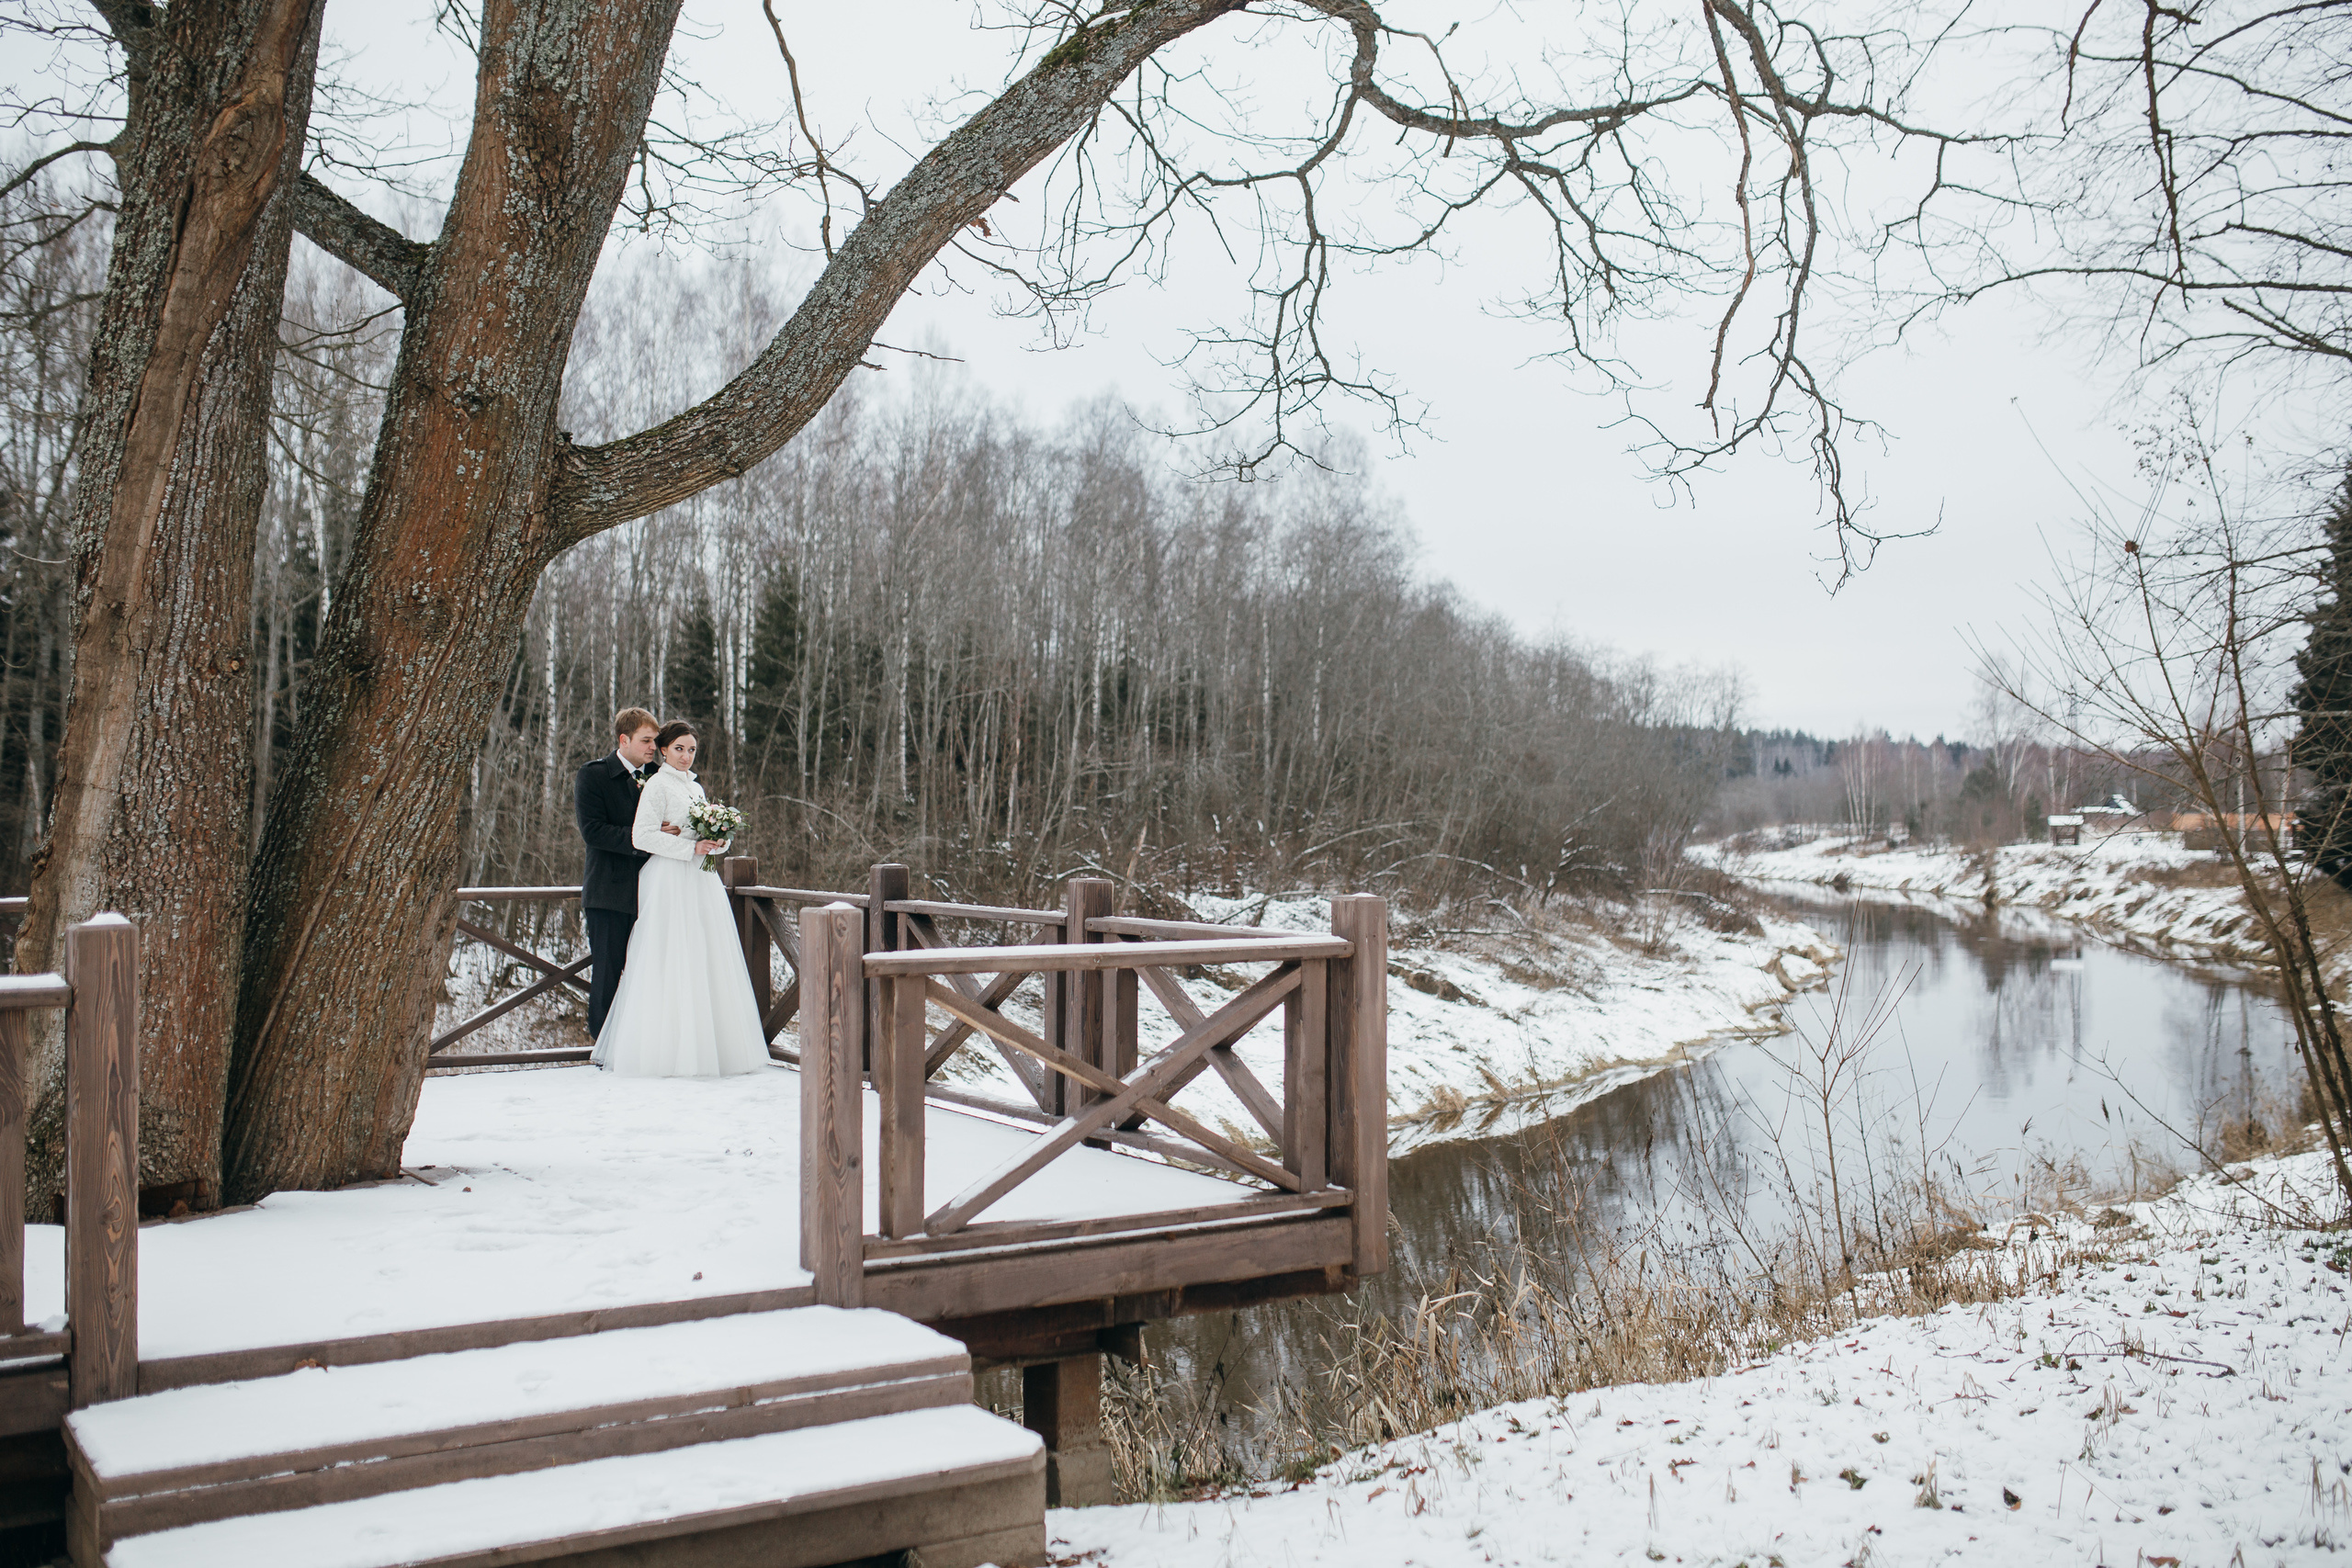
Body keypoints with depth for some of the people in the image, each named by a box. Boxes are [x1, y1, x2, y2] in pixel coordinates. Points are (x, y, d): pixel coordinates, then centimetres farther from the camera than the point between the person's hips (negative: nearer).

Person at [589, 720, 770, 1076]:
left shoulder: (695, 788, 20)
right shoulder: (657, 784, -4)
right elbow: (642, 835, -14)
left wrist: (716, 843, 1)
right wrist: (691, 848, -17)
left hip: (701, 882, 8)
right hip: (670, 883, -8)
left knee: (708, 963, 4)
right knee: (673, 964, -8)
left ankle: (708, 1047, 8)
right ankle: (669, 1051, -5)